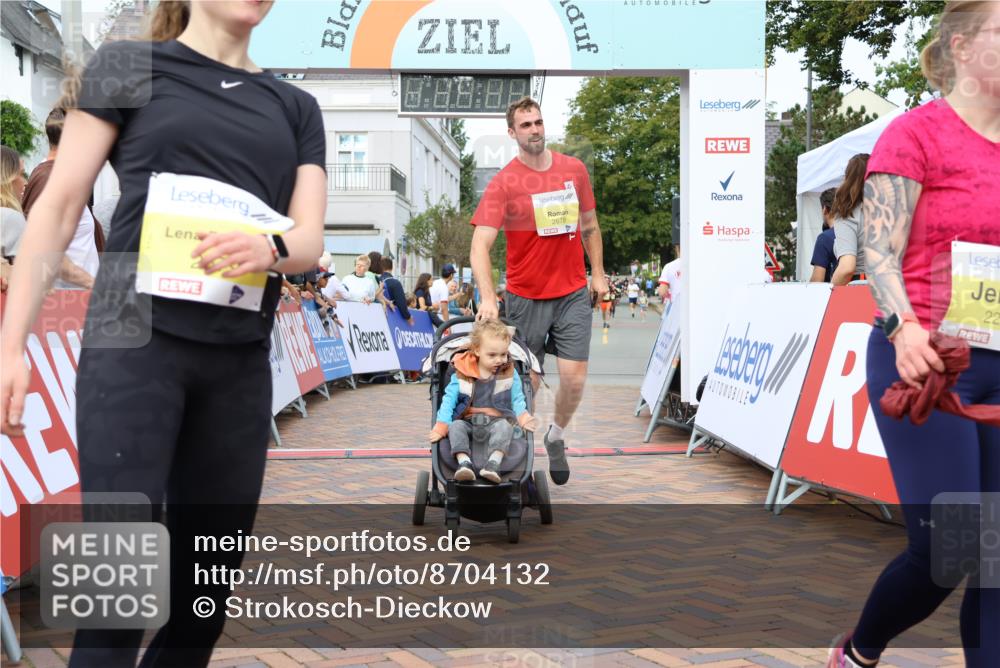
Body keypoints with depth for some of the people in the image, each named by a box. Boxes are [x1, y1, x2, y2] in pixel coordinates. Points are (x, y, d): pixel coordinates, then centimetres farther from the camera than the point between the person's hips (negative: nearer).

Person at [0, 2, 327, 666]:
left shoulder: (296, 106, 16)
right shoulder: (129, 64, 6)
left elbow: (311, 237, 6)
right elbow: (59, 207, 3)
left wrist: (268, 249, -18)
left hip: (241, 360, 4)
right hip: (136, 339, -4)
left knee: (207, 587, 7)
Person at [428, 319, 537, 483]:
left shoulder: (510, 374, 5)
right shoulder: (461, 374, 1)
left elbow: (517, 400, 8)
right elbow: (449, 399, 1)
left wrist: (523, 417, -12)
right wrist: (441, 426, -10)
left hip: (497, 421, -1)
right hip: (468, 421, 1)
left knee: (504, 426, -32)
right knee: (456, 426, -29)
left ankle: (494, 462, -47)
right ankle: (464, 462, -43)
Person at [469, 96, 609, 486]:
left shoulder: (575, 170, 2)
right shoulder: (503, 183, -10)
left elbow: (589, 225, 15)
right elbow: (480, 245, -19)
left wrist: (598, 274, 12)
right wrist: (487, 298, -31)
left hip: (573, 293, 3)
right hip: (526, 297, -3)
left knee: (574, 379, -2)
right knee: (526, 381, 6)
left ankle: (556, 437, 26)